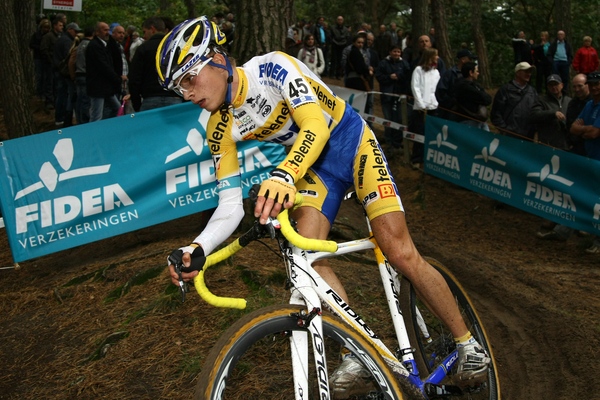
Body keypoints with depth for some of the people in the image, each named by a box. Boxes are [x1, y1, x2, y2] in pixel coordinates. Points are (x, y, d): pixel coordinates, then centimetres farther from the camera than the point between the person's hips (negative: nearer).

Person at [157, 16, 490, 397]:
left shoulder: (271, 67, -24)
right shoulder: (221, 129, -9)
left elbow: (316, 127, -35)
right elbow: (231, 204, -11)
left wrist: (283, 175, -54)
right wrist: (199, 248, -30)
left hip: (351, 141, -5)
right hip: (314, 165, 5)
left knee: (401, 254, -13)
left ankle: (467, 342, 4)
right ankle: (357, 355, -6)